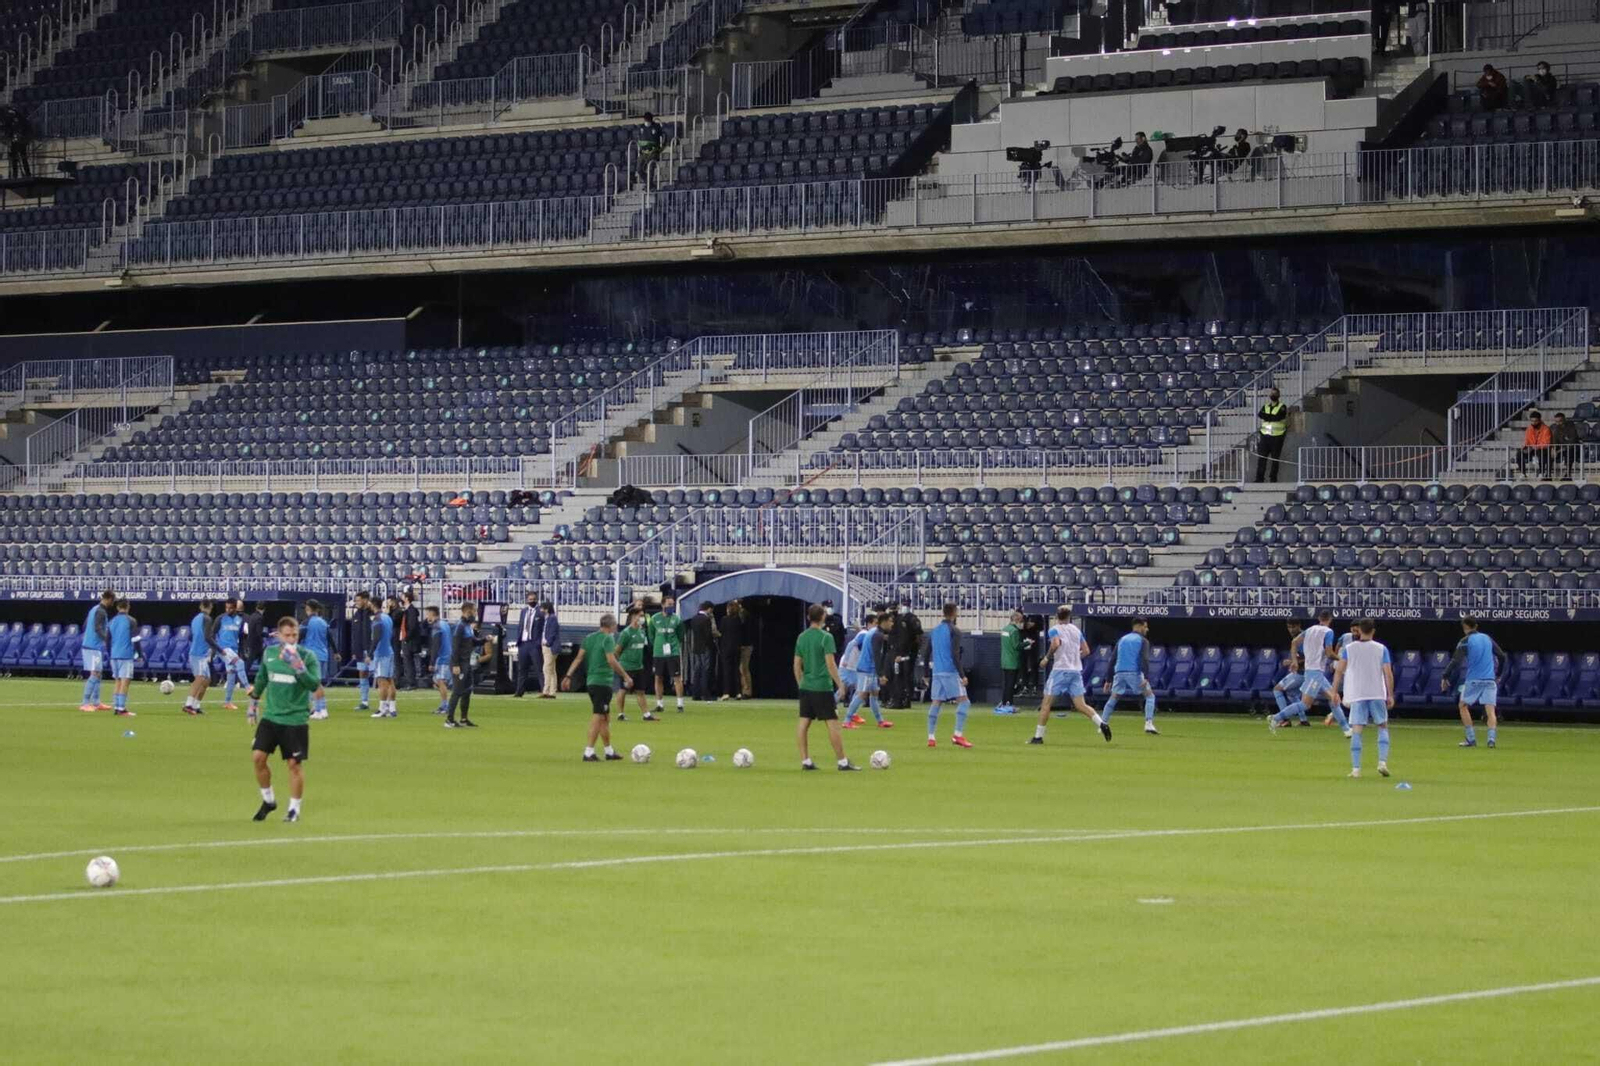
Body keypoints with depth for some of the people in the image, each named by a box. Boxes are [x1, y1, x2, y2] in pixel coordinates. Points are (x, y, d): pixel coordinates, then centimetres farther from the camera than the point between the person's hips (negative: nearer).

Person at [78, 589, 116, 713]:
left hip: (88, 645, 10)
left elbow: (85, 626, 22)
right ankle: (85, 703, -13)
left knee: (96, 674, 14)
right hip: (95, 647, -10)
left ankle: (96, 702, 19)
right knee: (94, 674, -10)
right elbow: (98, 628, -25)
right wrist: (106, 639, -35)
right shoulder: (101, 612, -13)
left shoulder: (94, 609, 15)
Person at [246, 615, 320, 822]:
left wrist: (298, 666, -29)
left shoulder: (307, 657, -8)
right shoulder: (269, 653, 5)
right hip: (270, 717, 4)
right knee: (258, 757, -4)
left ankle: (294, 809, 16)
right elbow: (261, 680, 20)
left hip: (296, 720, -4)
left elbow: (314, 685, -19)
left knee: (294, 764, 0)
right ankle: (268, 800, 17)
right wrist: (253, 705, 24)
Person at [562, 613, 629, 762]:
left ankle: (609, 751, 23)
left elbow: (578, 658, 7)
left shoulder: (589, 638, 11)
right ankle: (589, 752, -9)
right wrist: (626, 676, -13)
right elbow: (611, 661, -19)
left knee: (605, 717, 16)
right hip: (603, 681, -8)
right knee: (598, 717, -6)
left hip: (591, 681, 8)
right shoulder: (608, 638, -11)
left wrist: (568, 676, 6)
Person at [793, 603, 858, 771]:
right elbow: (830, 664, -14)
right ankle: (842, 762, 0)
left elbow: (797, 665, 11)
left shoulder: (801, 637, 7)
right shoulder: (825, 637, -11)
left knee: (804, 723, 6)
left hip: (806, 687, 6)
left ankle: (805, 761, 7)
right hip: (823, 687, -6)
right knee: (833, 723, -2)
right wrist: (840, 684, -8)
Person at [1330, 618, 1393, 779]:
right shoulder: (1381, 649, 2)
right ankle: (1383, 762, -1)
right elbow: (1388, 673, -3)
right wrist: (1390, 695, 2)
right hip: (1377, 694, 0)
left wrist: (1335, 692, 3)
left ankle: (1356, 768, -7)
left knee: (1356, 730, -1)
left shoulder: (1349, 649, 3)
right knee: (1383, 727, 14)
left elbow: (1339, 670, -2)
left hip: (1357, 695, 0)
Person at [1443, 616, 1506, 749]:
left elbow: (1455, 661, -12)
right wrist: (1498, 675, 26)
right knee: (1490, 710, -1)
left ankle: (1471, 739, 7)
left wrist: (1445, 677, -8)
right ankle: (1491, 738, -19)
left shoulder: (1465, 641, -3)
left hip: (1473, 680, -3)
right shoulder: (1487, 638, 11)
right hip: (1490, 680, 3)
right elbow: (1502, 656, 15)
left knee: (1463, 706, 13)